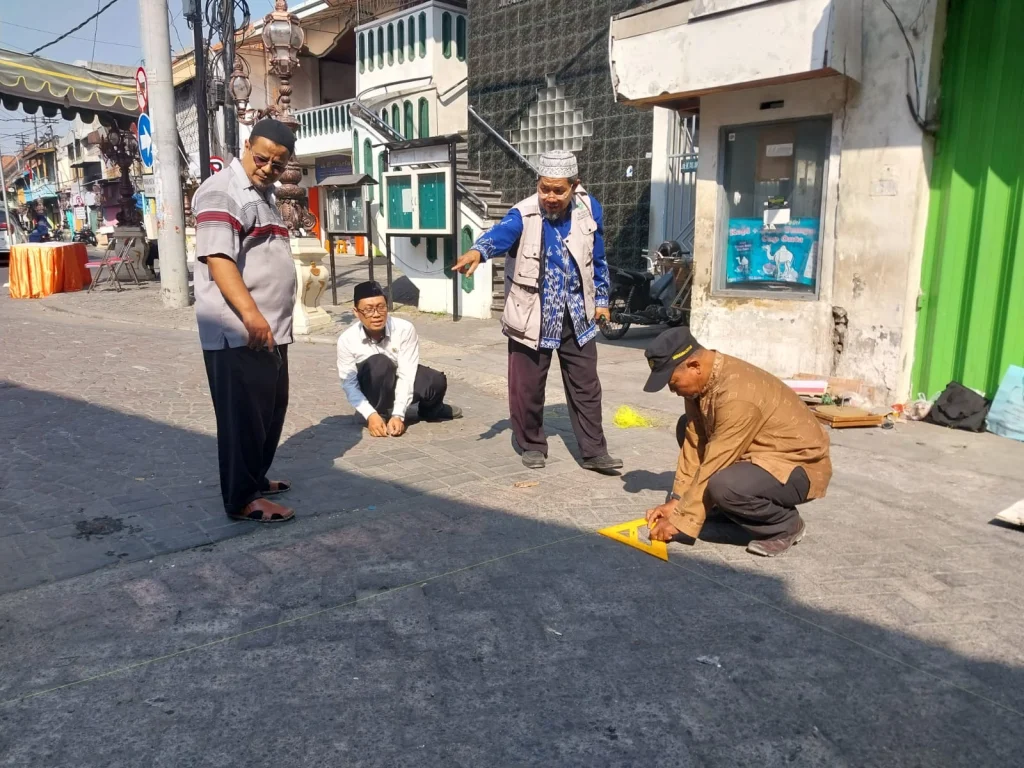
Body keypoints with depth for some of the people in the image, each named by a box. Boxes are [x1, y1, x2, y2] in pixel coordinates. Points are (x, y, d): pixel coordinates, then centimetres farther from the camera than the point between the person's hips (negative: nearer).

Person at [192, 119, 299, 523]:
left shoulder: (265, 195, 19)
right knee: (244, 413, -4)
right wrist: (250, 314, -32)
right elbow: (218, 258, -22)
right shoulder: (222, 191, -10)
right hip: (237, 331, -9)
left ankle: (255, 479, 29)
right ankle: (242, 499, 6)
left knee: (270, 409, 15)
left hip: (271, 328, 9)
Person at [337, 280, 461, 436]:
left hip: (401, 385, 2)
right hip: (372, 391, -2)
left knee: (436, 381, -27)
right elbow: (349, 384, -18)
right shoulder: (347, 340, -22)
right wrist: (370, 415, -30)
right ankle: (380, 414, -13)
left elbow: (406, 375, -26)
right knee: (379, 363, -34)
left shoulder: (404, 329, -24)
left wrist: (398, 415, -32)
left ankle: (430, 410, 9)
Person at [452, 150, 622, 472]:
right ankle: (533, 445, 26)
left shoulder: (589, 209, -4)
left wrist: (601, 298, 13)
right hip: (532, 316, -2)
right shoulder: (524, 215, -15)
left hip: (577, 316, 3)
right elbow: (501, 232, -38)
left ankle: (594, 451, 21)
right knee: (527, 387, 5)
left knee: (586, 386, 9)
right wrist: (478, 251, -59)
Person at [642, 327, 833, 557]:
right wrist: (676, 501, -4)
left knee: (723, 486, -34)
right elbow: (694, 443, -2)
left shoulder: (737, 395, -32)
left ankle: (786, 526, -4)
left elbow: (715, 465, -29)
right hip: (759, 452, 9)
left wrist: (680, 519, -21)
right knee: (686, 428, 6)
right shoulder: (702, 379, -6)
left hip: (799, 465, -9)